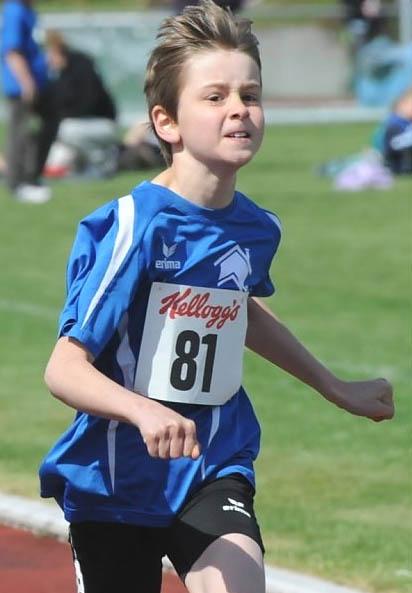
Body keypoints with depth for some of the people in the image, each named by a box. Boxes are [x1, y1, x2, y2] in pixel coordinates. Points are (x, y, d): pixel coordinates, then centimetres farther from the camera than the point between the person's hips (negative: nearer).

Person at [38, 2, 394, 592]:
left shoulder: (257, 229, 0)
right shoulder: (133, 226, -19)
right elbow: (64, 368, -24)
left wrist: (335, 387, 34)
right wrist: (144, 411, -42)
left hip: (214, 471, 3)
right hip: (117, 479, -3)